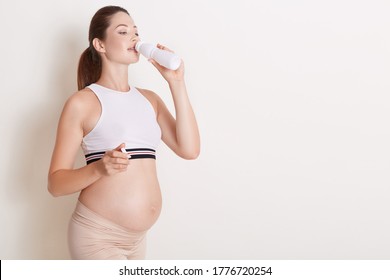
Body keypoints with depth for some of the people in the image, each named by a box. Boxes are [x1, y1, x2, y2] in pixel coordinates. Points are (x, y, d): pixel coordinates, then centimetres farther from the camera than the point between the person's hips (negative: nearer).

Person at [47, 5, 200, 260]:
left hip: (138, 237, 6)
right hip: (97, 236, -6)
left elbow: (189, 150, -5)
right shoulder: (82, 103, -7)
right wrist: (99, 169, -27)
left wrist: (176, 82, -6)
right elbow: (56, 183, -8)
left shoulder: (149, 99, 8)